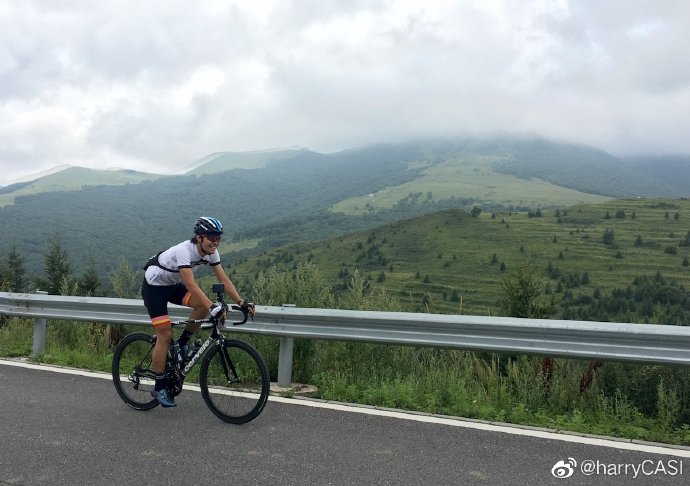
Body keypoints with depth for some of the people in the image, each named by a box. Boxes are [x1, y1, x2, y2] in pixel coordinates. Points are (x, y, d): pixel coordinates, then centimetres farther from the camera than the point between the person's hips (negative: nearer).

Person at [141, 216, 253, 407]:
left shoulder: (211, 252, -12)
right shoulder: (184, 251, -34)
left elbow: (224, 280, -13)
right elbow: (191, 285, -42)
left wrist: (240, 302, -24)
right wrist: (213, 306, -50)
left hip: (173, 285, 7)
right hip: (154, 286, -7)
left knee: (203, 305, -18)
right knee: (165, 335, -10)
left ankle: (182, 343, 4)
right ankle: (159, 388, 3)